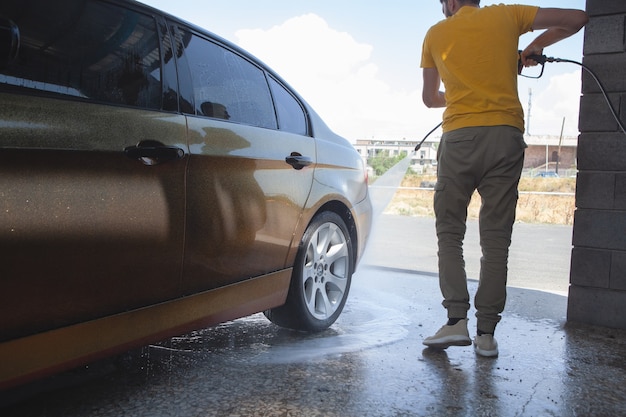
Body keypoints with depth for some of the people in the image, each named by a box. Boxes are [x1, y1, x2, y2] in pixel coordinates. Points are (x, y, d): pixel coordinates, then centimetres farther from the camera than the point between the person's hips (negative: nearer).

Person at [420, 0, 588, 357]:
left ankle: (457, 319, -4)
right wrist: (537, 46, 26)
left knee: (449, 232, 8)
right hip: (506, 136, 1)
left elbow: (430, 98, 20)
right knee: (496, 239, 3)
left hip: (459, 137, -1)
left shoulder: (436, 34, 13)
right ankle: (486, 332, 5)